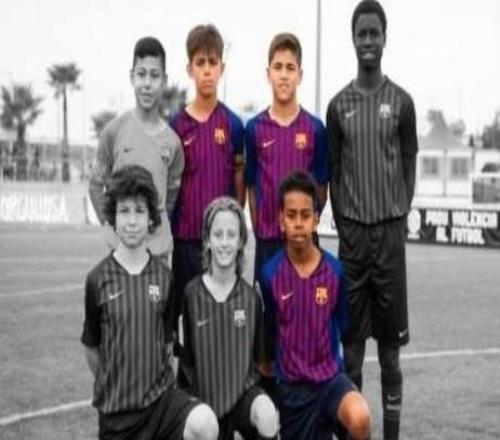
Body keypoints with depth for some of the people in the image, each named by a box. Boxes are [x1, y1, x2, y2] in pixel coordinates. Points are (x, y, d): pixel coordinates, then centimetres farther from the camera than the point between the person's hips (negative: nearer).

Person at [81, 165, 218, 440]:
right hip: (116, 407, -1)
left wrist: (157, 382, 12)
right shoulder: (98, 279, -5)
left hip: (162, 395, 1)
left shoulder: (163, 275, 2)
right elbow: (90, 346, 7)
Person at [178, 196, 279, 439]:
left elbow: (257, 356, 7)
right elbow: (184, 357, -2)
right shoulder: (191, 294, -10)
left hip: (243, 390, 0)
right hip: (205, 399, 0)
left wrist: (250, 388, -3)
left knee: (268, 418, -32)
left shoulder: (252, 298, -5)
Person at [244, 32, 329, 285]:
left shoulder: (315, 128, 0)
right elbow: (251, 186, 6)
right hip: (267, 237, 0)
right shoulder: (255, 128, 2)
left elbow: (321, 187, 5)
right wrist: (258, 229, 4)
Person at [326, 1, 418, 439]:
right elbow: (333, 170, 9)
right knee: (350, 337, 4)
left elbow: (409, 164, 6)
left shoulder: (401, 102, 4)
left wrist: (401, 217, -2)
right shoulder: (338, 105, 7)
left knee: (390, 339, 2)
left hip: (390, 230, -1)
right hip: (352, 230, 1)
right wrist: (343, 224, 3)